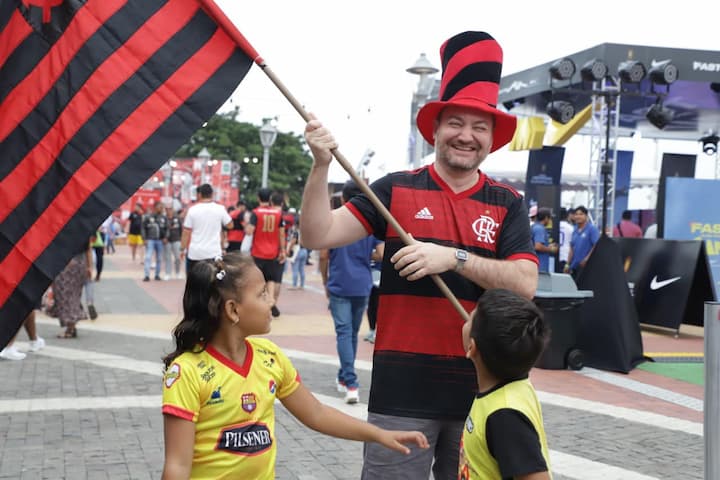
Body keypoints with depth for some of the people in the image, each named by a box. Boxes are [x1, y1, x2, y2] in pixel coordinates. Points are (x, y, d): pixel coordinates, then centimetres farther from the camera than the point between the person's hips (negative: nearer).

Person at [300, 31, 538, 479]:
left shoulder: (508, 204, 4)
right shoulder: (396, 189, 1)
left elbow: (525, 284, -8)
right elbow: (319, 235, -4)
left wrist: (454, 258, -20)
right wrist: (321, 166, -18)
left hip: (479, 388, 2)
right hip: (402, 387, -2)